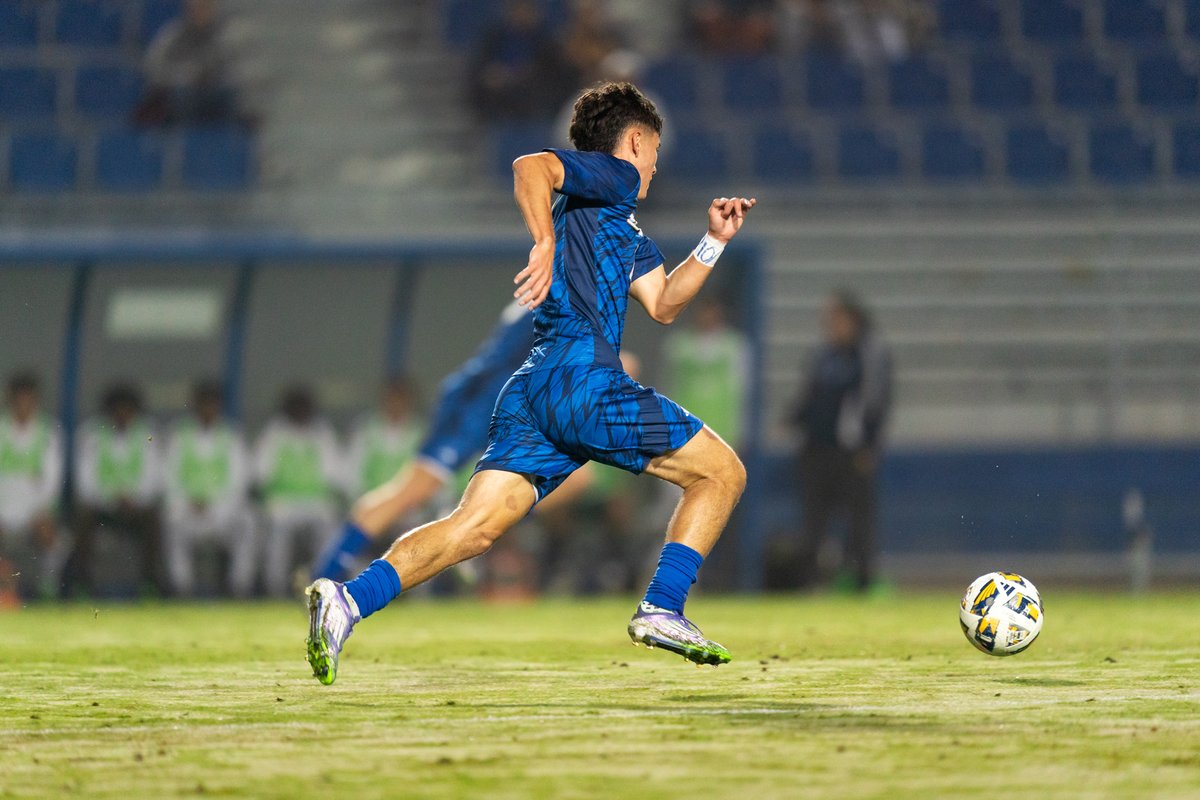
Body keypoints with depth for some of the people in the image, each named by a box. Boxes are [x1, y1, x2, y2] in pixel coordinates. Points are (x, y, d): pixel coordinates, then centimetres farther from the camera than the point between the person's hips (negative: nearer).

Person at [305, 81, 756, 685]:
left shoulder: (626, 232, 33)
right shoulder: (613, 175, 6)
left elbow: (662, 304, 36)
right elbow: (530, 166, -12)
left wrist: (713, 243, 27)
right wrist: (546, 244, -26)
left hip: (531, 388, 9)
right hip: (583, 374, -9)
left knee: (474, 528, -6)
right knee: (722, 472, 4)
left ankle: (351, 599, -25)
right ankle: (662, 610, -5)